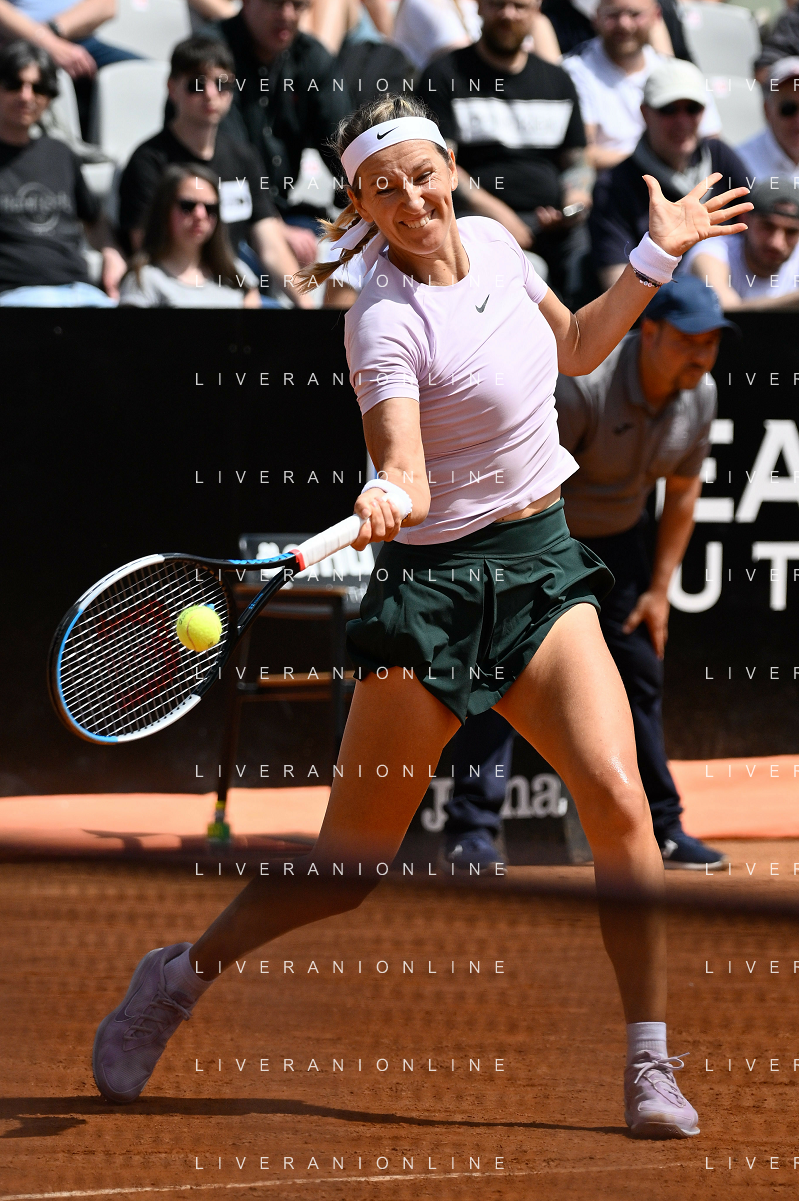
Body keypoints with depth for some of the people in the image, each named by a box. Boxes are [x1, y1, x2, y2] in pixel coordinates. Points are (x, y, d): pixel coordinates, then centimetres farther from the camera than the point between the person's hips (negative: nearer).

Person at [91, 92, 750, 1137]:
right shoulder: (385, 321, -15)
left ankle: (651, 1069, -9)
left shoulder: (494, 244, 5)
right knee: (348, 871, 1)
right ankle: (179, 979, 27)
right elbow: (407, 471, -26)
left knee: (616, 796, -18)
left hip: (544, 570, 5)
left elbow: (576, 349, 24)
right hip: (435, 582, -5)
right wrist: (386, 495, -48)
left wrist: (657, 257, 16)